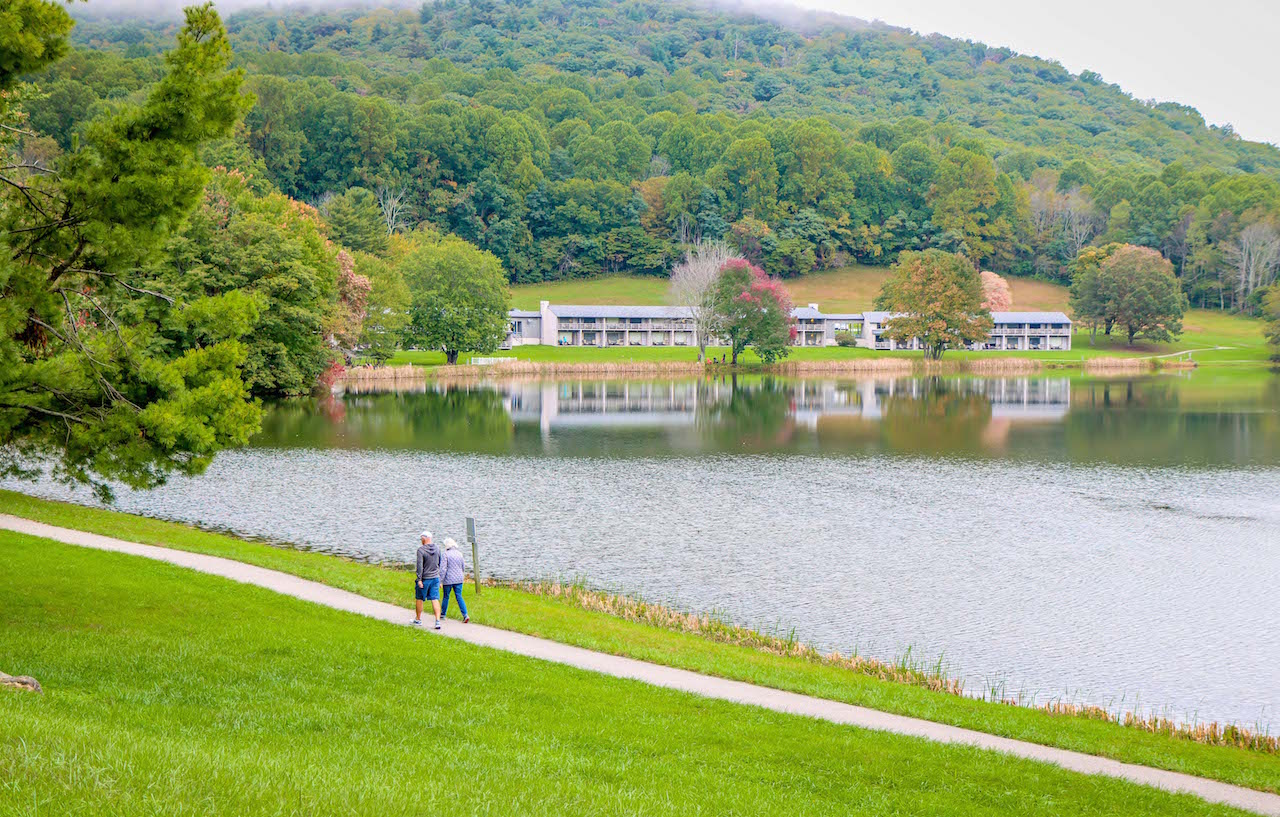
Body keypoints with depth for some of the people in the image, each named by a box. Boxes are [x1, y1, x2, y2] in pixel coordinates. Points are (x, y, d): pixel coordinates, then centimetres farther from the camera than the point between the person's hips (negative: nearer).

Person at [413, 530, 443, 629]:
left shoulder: (421, 550, -16)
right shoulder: (437, 549, 3)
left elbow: (419, 565, -19)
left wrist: (419, 579, -17)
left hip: (424, 579, -5)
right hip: (435, 577, 5)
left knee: (419, 598, 13)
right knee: (435, 599, 1)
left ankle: (418, 619, 25)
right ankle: (438, 620, -10)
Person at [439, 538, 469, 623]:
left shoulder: (446, 555, -12)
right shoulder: (459, 554, 4)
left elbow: (443, 569, -15)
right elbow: (463, 567, 14)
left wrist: (441, 581, -10)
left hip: (448, 579, -4)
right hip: (459, 579, 4)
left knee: (446, 596, 13)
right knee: (459, 597, 4)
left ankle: (443, 614, 28)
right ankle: (465, 615, -11)